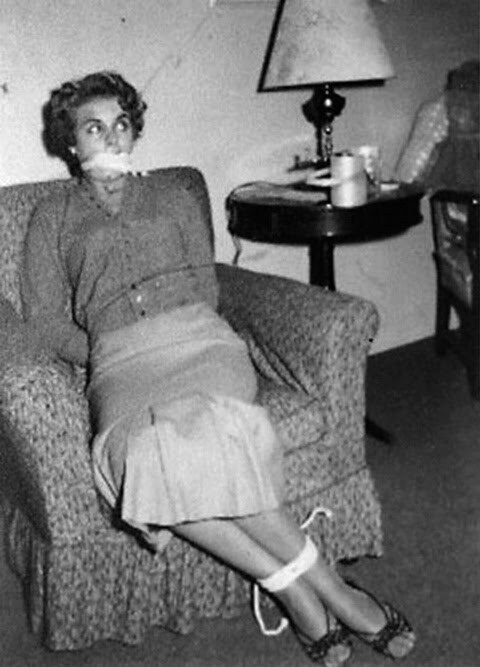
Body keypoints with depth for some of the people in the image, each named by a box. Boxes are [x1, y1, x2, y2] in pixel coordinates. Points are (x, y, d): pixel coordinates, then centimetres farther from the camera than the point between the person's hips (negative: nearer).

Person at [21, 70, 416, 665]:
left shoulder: (163, 197, 28)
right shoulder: (53, 219, 22)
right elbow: (46, 319, 14)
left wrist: (193, 327, 2)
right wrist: (99, 359, -1)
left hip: (198, 336, 1)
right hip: (120, 358, -1)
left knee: (206, 436, -36)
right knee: (146, 449, -36)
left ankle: (294, 586, -24)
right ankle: (325, 587, -30)